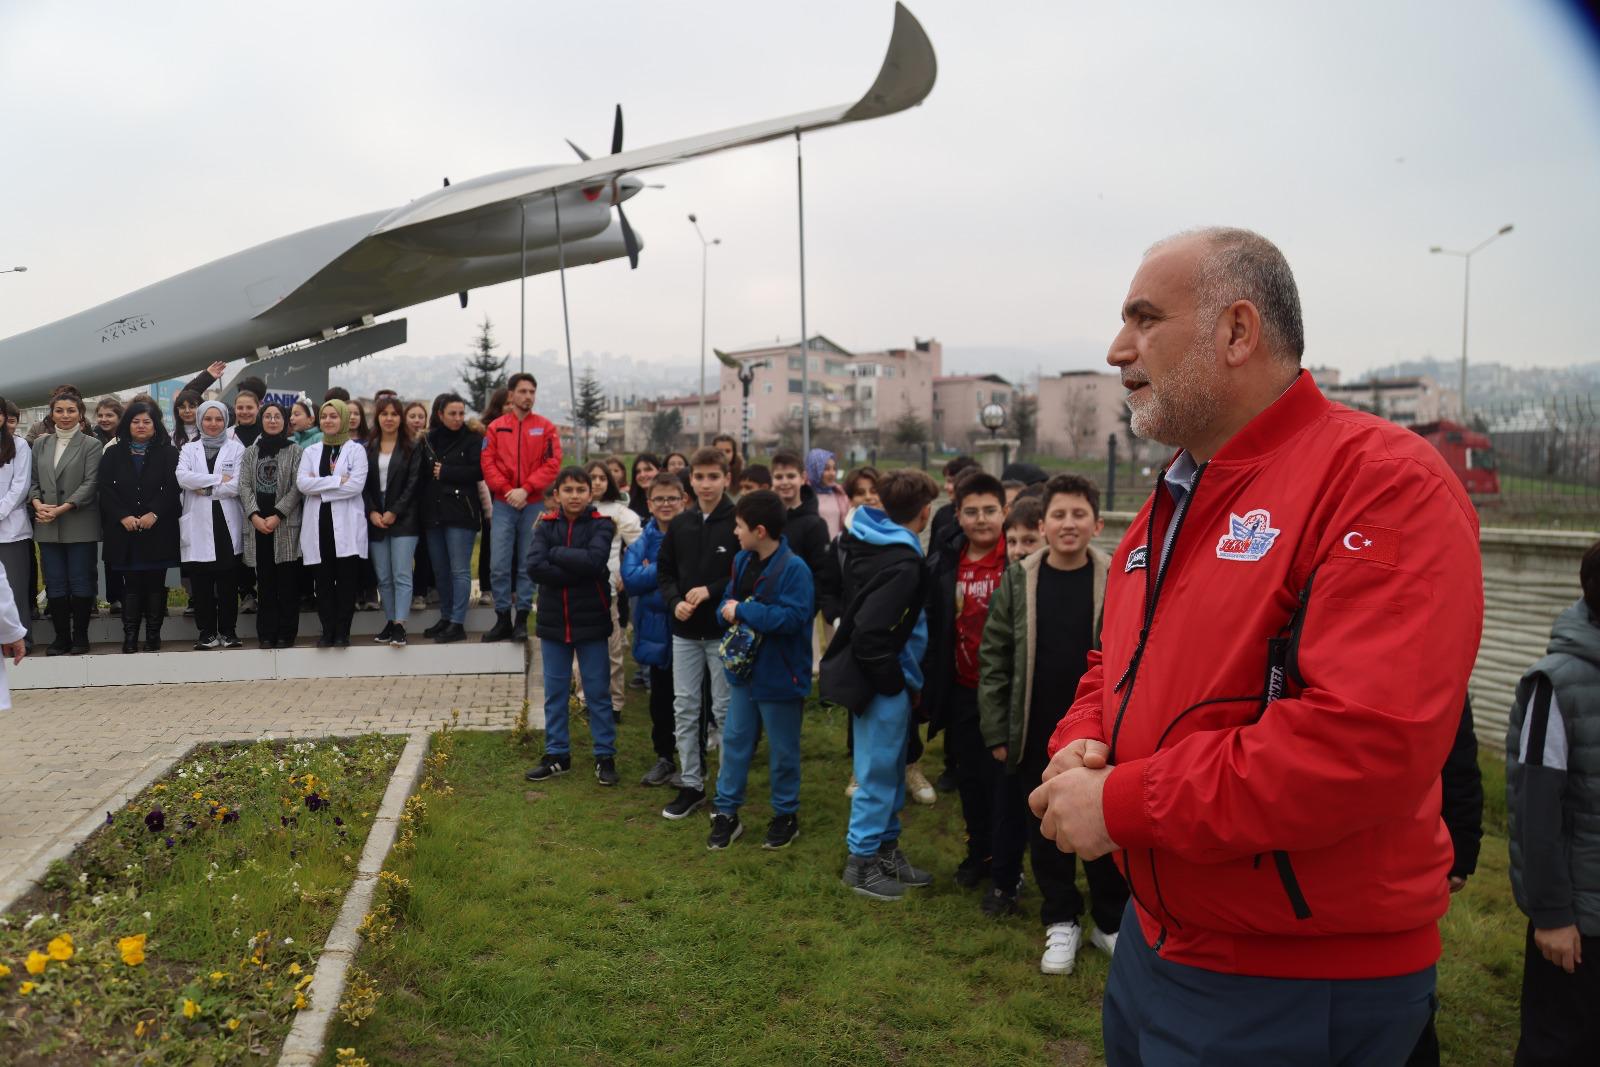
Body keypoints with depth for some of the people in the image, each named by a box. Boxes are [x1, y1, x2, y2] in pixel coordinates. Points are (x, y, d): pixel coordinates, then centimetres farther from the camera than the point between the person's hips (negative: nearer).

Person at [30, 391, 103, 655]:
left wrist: (62, 509, -16)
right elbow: (33, 480, 12)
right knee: (55, 583, 6)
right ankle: (61, 636, 14)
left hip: (79, 525, -4)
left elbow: (90, 483, -8)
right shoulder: (41, 444, 13)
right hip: (47, 527, 4)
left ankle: (80, 636, 11)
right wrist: (37, 503, -8)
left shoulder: (91, 445, 0)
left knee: (80, 582, 0)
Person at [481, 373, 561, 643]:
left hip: (533, 504, -1)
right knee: (500, 565, -2)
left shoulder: (546, 428, 4)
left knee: (527, 564, 2)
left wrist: (525, 489, -12)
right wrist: (507, 490, -11)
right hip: (503, 504, 1)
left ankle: (522, 619, 9)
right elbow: (488, 463, 2)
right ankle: (503, 619, 7)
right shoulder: (496, 427, 7)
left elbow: (552, 464, -4)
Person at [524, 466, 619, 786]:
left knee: (598, 693, 6)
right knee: (555, 693, 12)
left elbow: (594, 561, -24)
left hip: (591, 622, -3)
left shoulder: (600, 525, -5)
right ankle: (557, 754, 25)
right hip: (553, 621, 3)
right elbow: (534, 565, -14)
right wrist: (578, 573, -18)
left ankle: (605, 756, 17)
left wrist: (554, 553, -14)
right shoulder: (546, 525, 2)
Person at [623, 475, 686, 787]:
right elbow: (630, 578, -11)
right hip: (656, 628, 3)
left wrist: (650, 575, -18)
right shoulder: (643, 538, 0)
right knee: (660, 696, 15)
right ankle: (665, 757, 30)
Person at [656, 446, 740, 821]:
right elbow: (664, 571, 12)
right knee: (685, 708, 9)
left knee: (726, 709, 4)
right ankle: (691, 785, 21)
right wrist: (675, 601, -6)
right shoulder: (679, 525, 6)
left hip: (725, 630, -5)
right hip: (685, 631, 5)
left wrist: (711, 590, -18)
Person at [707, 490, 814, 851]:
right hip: (744, 668, 7)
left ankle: (786, 816, 27)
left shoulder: (794, 568, -21)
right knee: (734, 740, 13)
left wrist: (743, 611, -25)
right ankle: (726, 813, 25)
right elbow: (728, 601, 13)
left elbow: (792, 617, -30)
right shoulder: (743, 560, 2)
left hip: (779, 674, -7)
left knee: (782, 750, 9)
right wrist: (728, 611, -12)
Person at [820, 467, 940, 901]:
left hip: (884, 679, 9)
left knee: (891, 770, 19)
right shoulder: (902, 564, -23)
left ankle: (887, 849, 33)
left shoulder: (870, 541, 5)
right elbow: (869, 633, -28)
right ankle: (862, 862, 17)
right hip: (882, 684, -9)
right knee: (878, 773, 4)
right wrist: (896, 681, -15)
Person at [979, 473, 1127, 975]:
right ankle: (1061, 921, 30)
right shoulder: (1019, 579, -3)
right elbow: (994, 657, 0)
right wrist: (997, 731, -2)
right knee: (1044, 830, 12)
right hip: (1035, 735, 1)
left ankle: (1112, 923, 29)